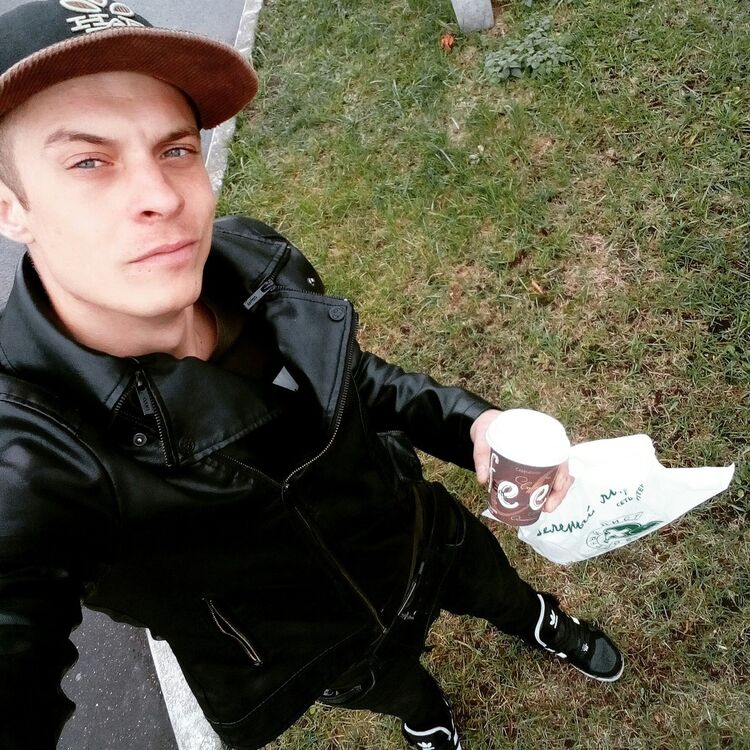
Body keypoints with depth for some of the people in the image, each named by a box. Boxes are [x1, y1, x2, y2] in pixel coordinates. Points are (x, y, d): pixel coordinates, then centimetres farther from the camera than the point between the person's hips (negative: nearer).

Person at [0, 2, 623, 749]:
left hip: (423, 542, 3)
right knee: (396, 689, 33)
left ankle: (545, 626, 73)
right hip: (326, 656, -2)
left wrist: (469, 422, -21)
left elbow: (341, 377, -6)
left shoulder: (256, 261, -25)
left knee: (503, 592, 33)